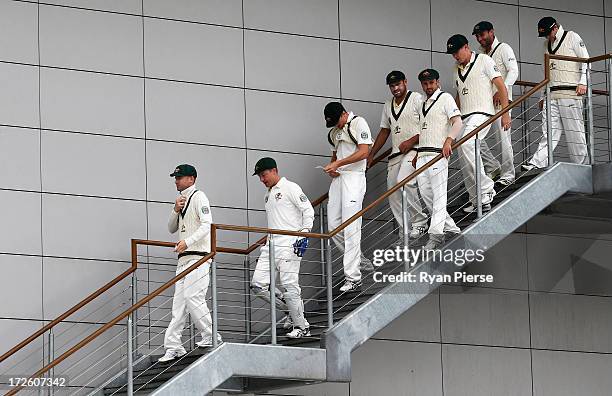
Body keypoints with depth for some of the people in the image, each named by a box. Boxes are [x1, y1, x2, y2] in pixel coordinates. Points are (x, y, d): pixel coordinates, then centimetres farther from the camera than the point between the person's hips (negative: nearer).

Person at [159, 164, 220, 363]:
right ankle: (173, 346, 3)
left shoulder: (198, 197, -5)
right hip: (184, 257, 9)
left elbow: (207, 225, -16)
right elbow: (172, 229, 22)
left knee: (192, 297, -16)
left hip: (198, 256, -9)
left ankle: (211, 336, -5)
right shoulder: (182, 200, 22)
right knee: (179, 300, 4)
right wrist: (176, 210, 4)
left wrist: (187, 242, -26)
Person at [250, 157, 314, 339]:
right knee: (257, 284, -1)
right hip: (271, 245, 8)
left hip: (289, 244, -8)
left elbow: (308, 210, -8)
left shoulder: (290, 188, -2)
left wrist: (304, 234, -18)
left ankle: (302, 327, -2)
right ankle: (290, 308, 13)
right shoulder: (268, 194, 23)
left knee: (289, 285, -12)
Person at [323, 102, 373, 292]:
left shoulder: (358, 123, -6)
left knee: (351, 228, -12)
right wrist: (331, 168, 6)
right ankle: (360, 260, 20)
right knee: (333, 226, 4)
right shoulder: (333, 132, 18)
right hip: (338, 178, 8)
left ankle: (353, 277, -13)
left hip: (354, 177, -8)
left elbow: (364, 152, -14)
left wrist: (338, 164, -17)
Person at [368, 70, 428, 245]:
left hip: (414, 150, -8)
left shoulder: (416, 99, -2)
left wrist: (411, 141, -16)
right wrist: (371, 155, 21)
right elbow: (384, 132, 26)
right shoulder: (388, 106, 20)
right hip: (395, 154, 8)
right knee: (393, 194, 1)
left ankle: (420, 222, -18)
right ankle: (405, 233, 6)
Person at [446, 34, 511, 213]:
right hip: (464, 118, 8)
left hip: (482, 113, -8)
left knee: (466, 145, -29)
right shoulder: (458, 69, 20)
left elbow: (501, 87, -5)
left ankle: (486, 189, -27)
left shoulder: (484, 60, -1)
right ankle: (476, 201, 9)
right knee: (463, 158, 2)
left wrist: (505, 113, -12)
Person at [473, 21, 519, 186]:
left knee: (502, 138, -8)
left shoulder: (504, 49, -2)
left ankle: (508, 175, -1)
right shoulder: (481, 53, 19)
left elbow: (513, 71, -13)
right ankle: (492, 167, 12)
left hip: (500, 100, -7)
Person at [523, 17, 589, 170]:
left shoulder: (572, 37, 4)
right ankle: (536, 163, -16)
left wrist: (583, 83, -10)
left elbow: (585, 60, 1)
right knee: (549, 131, -5)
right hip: (551, 94, 5)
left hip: (570, 92, -5)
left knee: (574, 130, -5)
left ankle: (581, 163, 1)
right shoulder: (547, 44, 21)